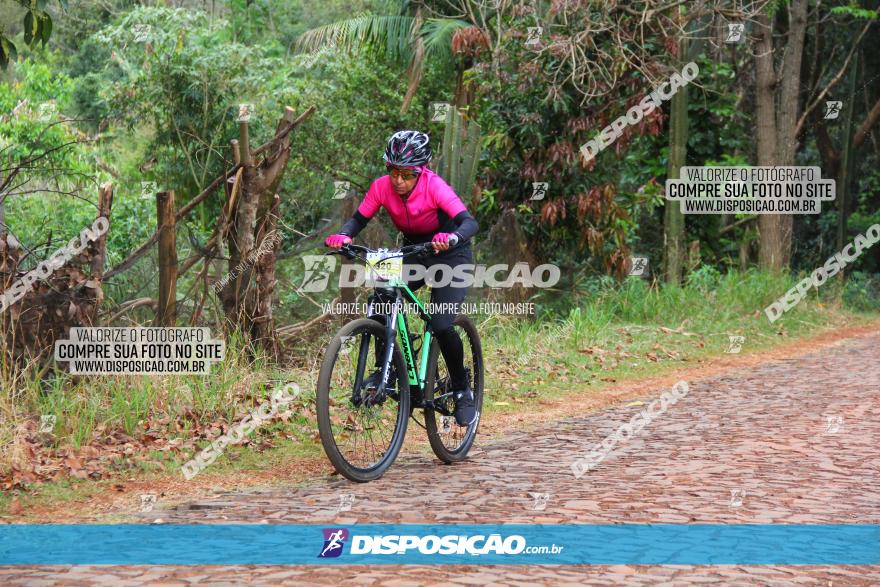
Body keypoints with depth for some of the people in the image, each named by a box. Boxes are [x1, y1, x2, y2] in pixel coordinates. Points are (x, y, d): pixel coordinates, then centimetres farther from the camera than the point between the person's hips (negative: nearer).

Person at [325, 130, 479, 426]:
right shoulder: (382, 187, -16)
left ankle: (462, 391, 1)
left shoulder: (434, 186, -28)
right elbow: (359, 219, -10)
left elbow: (469, 222, -38)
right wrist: (343, 235, -33)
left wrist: (451, 238, -59)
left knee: (442, 326, -21)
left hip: (450, 257, -4)